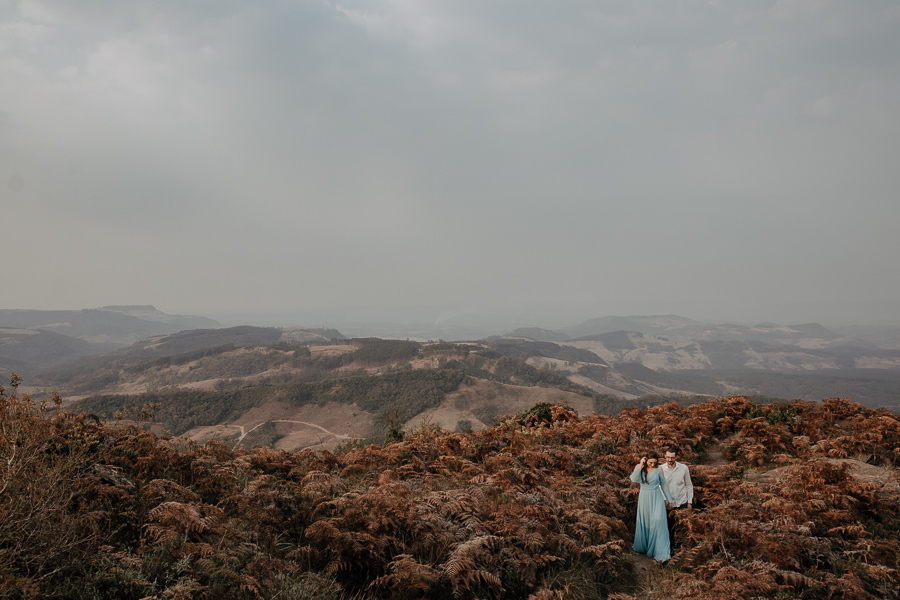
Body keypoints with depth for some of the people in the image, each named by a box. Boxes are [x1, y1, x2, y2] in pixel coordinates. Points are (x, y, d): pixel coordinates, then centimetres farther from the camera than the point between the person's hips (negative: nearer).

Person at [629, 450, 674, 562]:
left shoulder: (658, 469, -5)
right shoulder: (639, 467, -6)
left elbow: (664, 484, 6)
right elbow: (634, 479, -23)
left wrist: (668, 499, 13)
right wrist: (641, 466, -23)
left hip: (656, 498, -1)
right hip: (644, 498, 2)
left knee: (658, 522, -12)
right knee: (644, 523, 14)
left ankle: (661, 552, -10)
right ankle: (643, 547, 34)